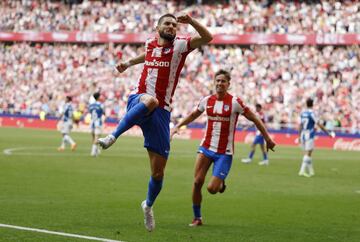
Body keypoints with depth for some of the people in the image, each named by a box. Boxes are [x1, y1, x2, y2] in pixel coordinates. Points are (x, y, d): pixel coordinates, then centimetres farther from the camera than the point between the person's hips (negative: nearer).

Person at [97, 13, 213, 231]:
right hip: (138, 101, 0)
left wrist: (191, 21, -24)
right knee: (150, 101, -43)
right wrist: (129, 63, 36)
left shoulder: (180, 45, 2)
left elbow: (207, 38, -13)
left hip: (162, 112, 0)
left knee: (158, 172, 2)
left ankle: (149, 205, 30)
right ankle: (113, 136, -41)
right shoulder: (150, 43, 11)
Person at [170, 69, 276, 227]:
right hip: (206, 147, 4)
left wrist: (268, 139, -2)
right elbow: (193, 115, 23)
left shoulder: (235, 102, -9)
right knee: (197, 182, -8)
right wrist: (178, 126, 14)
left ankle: (221, 184, 26)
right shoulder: (207, 101, 4)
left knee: (212, 189, -12)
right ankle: (197, 218, 9)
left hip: (224, 153, -4)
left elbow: (255, 119, -2)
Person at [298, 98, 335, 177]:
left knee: (307, 154, 13)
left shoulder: (302, 113, 8)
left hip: (303, 135, 7)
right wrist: (328, 133, -3)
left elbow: (300, 125, 10)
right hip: (309, 135, -7)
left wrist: (299, 136, 16)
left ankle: (310, 171, 17)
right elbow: (319, 125, -11)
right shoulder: (311, 113, -12)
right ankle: (302, 171, -14)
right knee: (308, 154, -6)